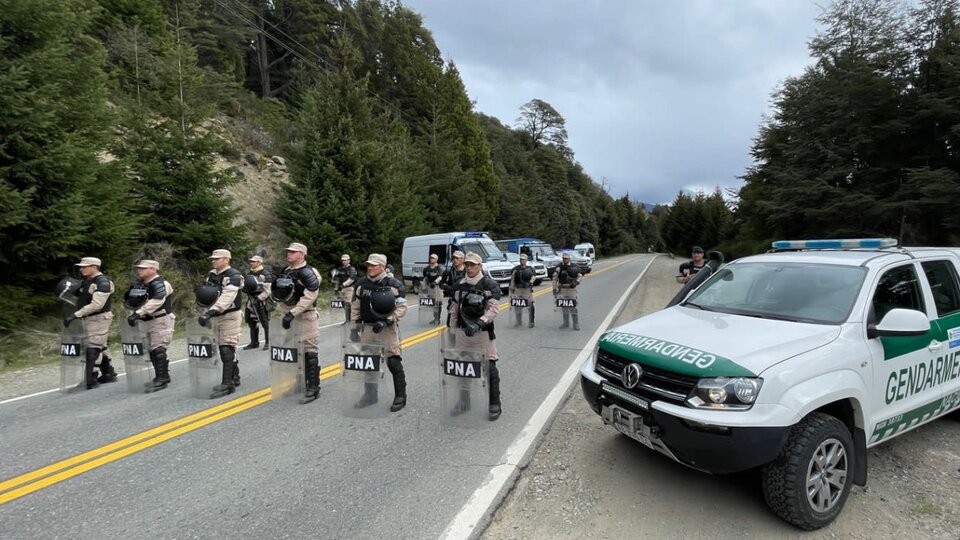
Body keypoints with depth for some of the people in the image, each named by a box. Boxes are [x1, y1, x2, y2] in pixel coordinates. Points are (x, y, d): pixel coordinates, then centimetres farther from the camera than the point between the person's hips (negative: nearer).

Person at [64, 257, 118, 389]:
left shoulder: (103, 282, -17)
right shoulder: (86, 281, 12)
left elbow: (96, 305, -24)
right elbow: (82, 300, 21)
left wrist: (75, 315, -23)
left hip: (99, 318, -9)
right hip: (89, 318, 9)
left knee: (92, 349, -8)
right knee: (100, 348, 16)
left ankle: (90, 381, -4)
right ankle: (109, 374, 27)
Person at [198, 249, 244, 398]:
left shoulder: (233, 276, -13)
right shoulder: (212, 275, 13)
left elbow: (227, 297, -26)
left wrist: (211, 312, -35)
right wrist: (206, 313, -3)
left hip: (230, 316, -8)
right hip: (216, 317, 8)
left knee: (227, 350, -10)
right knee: (227, 349, 13)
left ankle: (227, 384, -8)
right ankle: (235, 378, 24)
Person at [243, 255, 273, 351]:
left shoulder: (266, 274, -9)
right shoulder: (250, 274, 13)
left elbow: (267, 291, -13)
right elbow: (245, 286, 21)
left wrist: (258, 298, -18)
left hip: (262, 301, -8)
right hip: (251, 301, 8)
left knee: (265, 323, -3)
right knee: (252, 322, 13)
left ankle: (268, 342, 6)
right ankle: (254, 342, 24)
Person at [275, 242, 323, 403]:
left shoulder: (308, 273, -13)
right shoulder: (286, 271, 13)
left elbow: (309, 297, -22)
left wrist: (292, 313, -25)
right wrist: (285, 313, 11)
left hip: (306, 317, -9)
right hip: (290, 316, 9)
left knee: (310, 352, -7)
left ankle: (313, 387, -1)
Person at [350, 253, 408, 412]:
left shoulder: (394, 284, -11)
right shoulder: (361, 284, 5)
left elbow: (402, 307, -12)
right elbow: (356, 307, 11)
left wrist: (386, 322, -20)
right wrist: (355, 326, 7)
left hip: (387, 328, -5)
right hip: (368, 327, 6)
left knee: (393, 362, -5)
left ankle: (400, 396, 9)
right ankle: (369, 395, 30)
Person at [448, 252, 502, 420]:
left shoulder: (490, 284, -7)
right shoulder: (459, 285, 8)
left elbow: (494, 309, -15)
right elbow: (454, 309, 13)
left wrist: (478, 323, -24)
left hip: (483, 331, -5)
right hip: (462, 330, 5)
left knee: (489, 366, -4)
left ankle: (495, 404, 7)